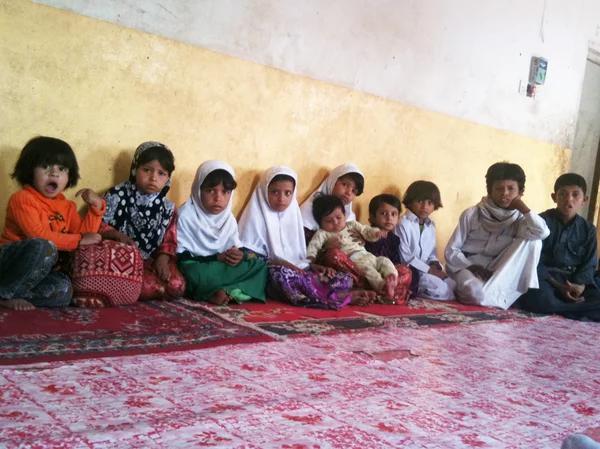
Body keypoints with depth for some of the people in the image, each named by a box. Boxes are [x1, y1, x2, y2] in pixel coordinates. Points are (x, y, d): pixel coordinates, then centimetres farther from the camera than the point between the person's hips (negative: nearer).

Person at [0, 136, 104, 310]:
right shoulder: (22, 199, -10)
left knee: (63, 290, -27)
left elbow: (84, 233, 7)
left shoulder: (66, 206, 12)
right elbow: (38, 235, -20)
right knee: (43, 247, -36)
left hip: (38, 270, 5)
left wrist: (96, 207, -5)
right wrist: (78, 240, -17)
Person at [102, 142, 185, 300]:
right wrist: (118, 235, -23)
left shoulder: (167, 208, 6)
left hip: (150, 261, 5)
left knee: (177, 285, -20)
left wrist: (162, 259, -11)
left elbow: (169, 241, 9)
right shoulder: (118, 195, -5)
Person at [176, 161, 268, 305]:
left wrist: (239, 255, -17)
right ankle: (233, 291, -22)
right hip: (196, 268, -6)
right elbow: (181, 257, -15)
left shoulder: (229, 218, 7)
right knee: (194, 273, -40)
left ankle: (226, 292, -27)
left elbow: (237, 247, 9)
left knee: (260, 266, -10)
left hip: (222, 269, 6)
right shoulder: (185, 215, -11)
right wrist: (216, 258, -19)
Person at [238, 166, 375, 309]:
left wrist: (312, 266, -3)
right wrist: (280, 263, -19)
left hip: (296, 272, 6)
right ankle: (341, 297, -35)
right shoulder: (256, 217, -2)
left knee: (343, 279, -9)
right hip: (267, 275, -5)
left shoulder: (293, 215, 16)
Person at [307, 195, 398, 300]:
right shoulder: (322, 234, 13)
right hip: (350, 260, -7)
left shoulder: (352, 225, 26)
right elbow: (313, 247, 3)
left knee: (384, 261, -12)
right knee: (366, 267, -34)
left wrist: (377, 233, -1)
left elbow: (366, 232, 22)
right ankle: (382, 286, -51)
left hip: (366, 255, 7)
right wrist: (310, 258, -17)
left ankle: (392, 278, -35)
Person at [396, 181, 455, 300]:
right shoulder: (403, 224, -12)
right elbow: (404, 257, -17)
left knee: (453, 286, -10)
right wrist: (429, 270, -17)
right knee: (440, 289, -25)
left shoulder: (431, 225, 14)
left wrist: (434, 263, -4)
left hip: (427, 271, 8)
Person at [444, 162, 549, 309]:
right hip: (467, 268, -4)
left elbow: (542, 232, -27)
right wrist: (473, 269, -19)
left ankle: (493, 291, -21)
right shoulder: (472, 214, -7)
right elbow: (451, 251, -4)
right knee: (477, 294, -40)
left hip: (499, 272, 4)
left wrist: (521, 206, -13)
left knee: (532, 241, -19)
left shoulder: (519, 219, -3)